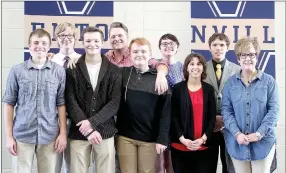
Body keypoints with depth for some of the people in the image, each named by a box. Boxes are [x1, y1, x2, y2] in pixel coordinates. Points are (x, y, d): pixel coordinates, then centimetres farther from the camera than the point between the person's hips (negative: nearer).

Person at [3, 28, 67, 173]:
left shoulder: (59, 71, 1)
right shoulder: (17, 71, 0)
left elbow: (61, 103, 4)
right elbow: (9, 103, 2)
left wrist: (63, 133, -1)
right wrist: (9, 136, 0)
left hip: (50, 136, 1)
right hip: (23, 135, 0)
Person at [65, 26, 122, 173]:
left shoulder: (113, 71, 3)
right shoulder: (72, 70, 2)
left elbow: (114, 103, -3)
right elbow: (70, 102, -4)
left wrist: (92, 122, -15)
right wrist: (88, 130, -12)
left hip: (105, 132, 0)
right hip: (79, 133, 0)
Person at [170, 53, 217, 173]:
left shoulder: (209, 89, 6)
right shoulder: (178, 88, 1)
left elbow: (212, 117, 4)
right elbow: (174, 117, 0)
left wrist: (203, 138, -8)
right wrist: (182, 138, -11)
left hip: (205, 146, 1)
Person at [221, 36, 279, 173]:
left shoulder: (268, 81, 0)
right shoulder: (230, 83, 4)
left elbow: (274, 110, -4)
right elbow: (226, 110, -1)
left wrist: (259, 134, -14)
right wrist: (237, 133, -14)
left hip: (263, 142, -1)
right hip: (237, 142, 1)